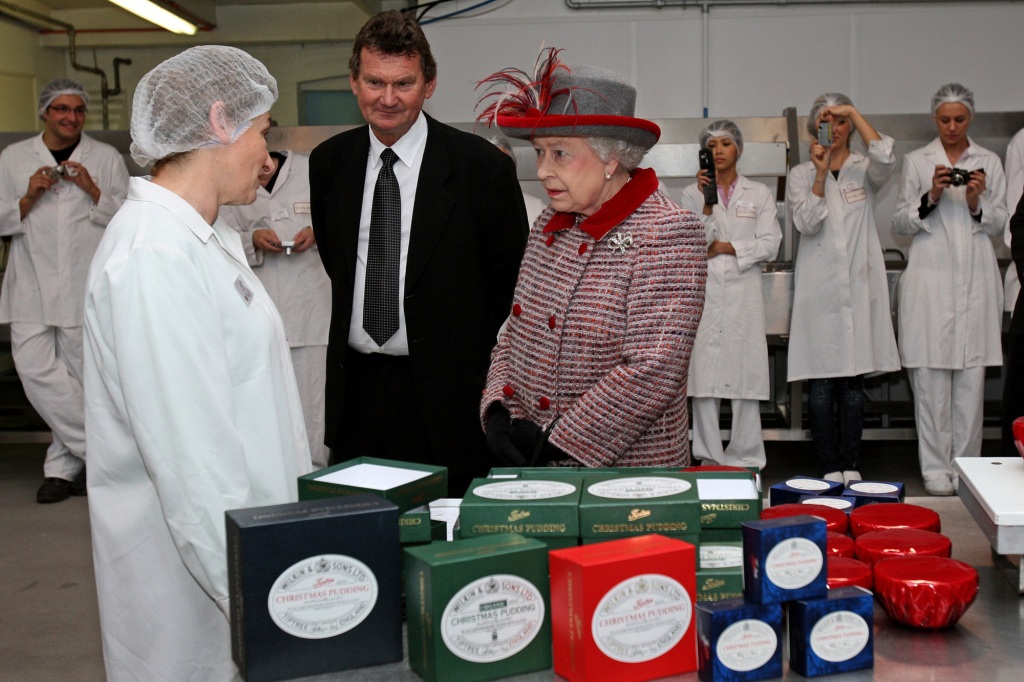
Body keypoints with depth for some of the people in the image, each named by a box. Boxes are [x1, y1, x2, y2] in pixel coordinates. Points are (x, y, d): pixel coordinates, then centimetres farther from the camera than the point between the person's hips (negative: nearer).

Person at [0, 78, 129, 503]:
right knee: (36, 371, -10)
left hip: (86, 286, -1)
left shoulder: (107, 159, 7)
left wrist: (94, 192, -11)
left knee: (80, 375, 1)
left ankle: (64, 465, 15)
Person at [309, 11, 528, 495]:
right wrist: (360, 326, 12)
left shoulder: (481, 164, -9)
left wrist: (470, 355, 0)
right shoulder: (328, 162, 5)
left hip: (444, 395, -4)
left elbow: (511, 277, -1)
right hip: (355, 385, 4)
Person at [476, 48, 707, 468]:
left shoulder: (667, 233, -15)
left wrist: (556, 442, -18)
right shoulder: (549, 226, 6)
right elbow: (514, 336, 11)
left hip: (624, 471, -6)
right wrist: (498, 412, -5)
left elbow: (653, 371, -22)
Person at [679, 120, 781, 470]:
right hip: (703, 293, 0)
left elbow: (770, 244, 3)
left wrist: (727, 248, -5)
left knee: (745, 376, -2)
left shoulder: (759, 194, 12)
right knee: (703, 378, -3)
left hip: (743, 293, 0)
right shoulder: (692, 194, 10)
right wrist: (706, 207, -11)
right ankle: (709, 460, 6)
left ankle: (746, 459, 6)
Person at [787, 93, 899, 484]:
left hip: (859, 283, 1)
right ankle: (828, 468, 4)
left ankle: (851, 465, 11)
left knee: (854, 381, 4)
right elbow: (805, 223, -6)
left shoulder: (864, 170, 10)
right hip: (819, 286, -1)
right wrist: (821, 174, -13)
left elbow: (886, 160, -14)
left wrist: (855, 112, -11)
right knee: (820, 384, -2)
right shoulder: (801, 174, 9)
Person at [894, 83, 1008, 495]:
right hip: (930, 279, -1)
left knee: (971, 376, 0)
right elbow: (901, 223, 6)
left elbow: (999, 224, 12)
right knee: (930, 376, -5)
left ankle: (965, 465, 8)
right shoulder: (916, 162, 9)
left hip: (976, 280, 1)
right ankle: (935, 468, 2)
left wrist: (977, 204, -7)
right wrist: (931, 198, -10)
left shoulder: (989, 163, 12)